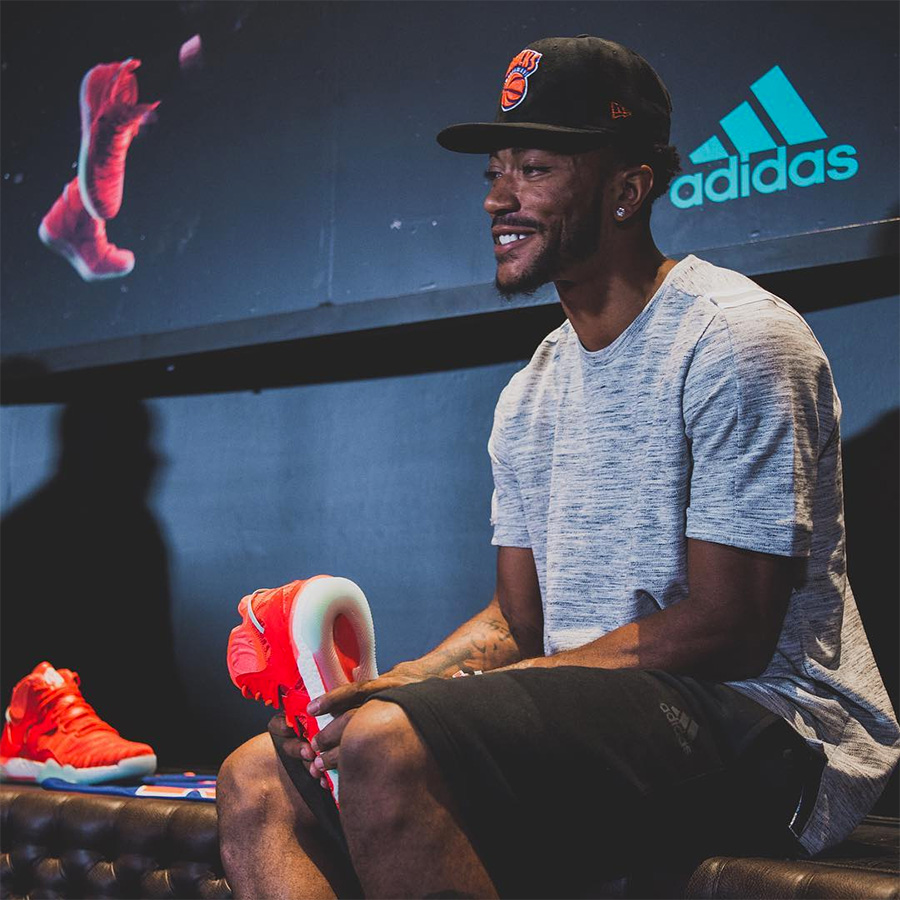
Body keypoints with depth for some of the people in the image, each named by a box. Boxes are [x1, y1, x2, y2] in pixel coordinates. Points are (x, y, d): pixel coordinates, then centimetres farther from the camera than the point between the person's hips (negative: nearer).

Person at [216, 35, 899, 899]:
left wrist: (440, 696, -16)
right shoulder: (531, 394, 16)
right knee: (257, 779, -4)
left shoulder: (733, 341, -10)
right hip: (581, 725, 9)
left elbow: (728, 631, -17)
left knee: (390, 745, -33)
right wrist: (390, 685, -5)